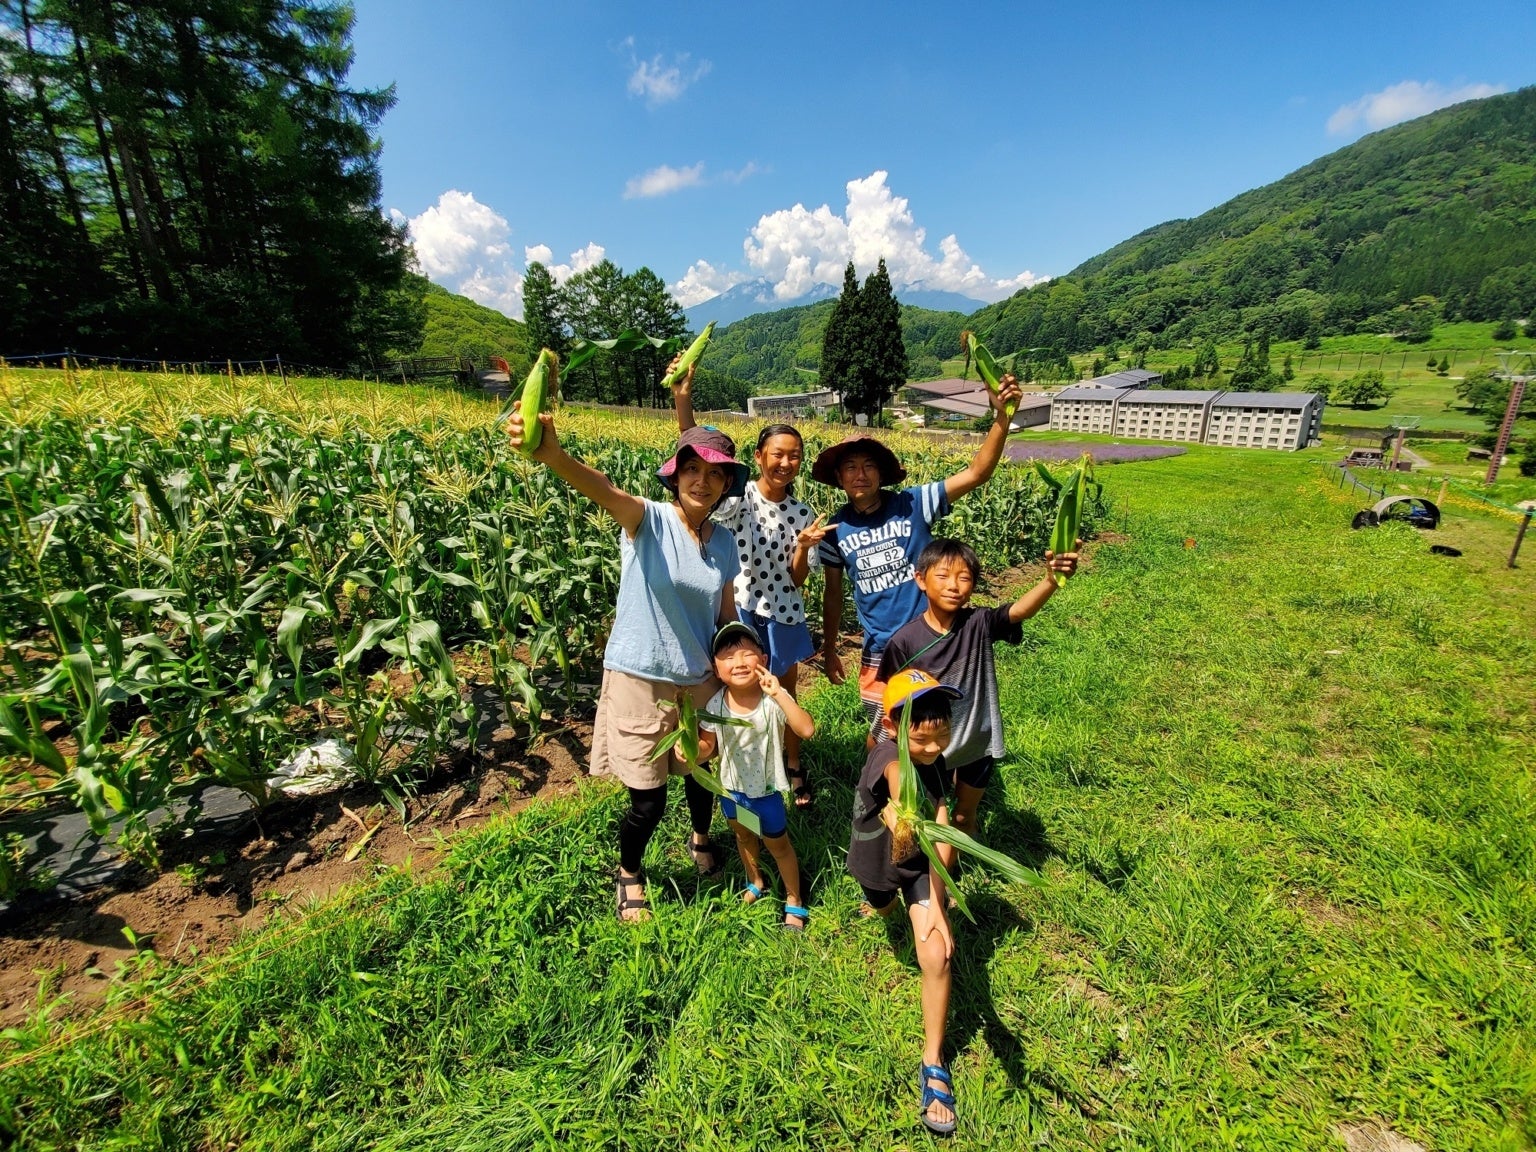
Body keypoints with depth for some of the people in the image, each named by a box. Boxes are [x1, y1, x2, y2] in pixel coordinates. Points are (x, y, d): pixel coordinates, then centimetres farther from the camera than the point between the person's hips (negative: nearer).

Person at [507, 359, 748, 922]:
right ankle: (628, 874, 38)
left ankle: (701, 838, 56)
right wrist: (550, 452, -57)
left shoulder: (724, 544, 0)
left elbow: (728, 619, 8)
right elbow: (604, 490, -37)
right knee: (647, 800, 5)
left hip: (700, 683, 5)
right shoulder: (647, 521, -15)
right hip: (640, 681, -4)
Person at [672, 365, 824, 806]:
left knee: (786, 695, 19)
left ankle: (794, 769, 40)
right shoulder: (738, 498, -12)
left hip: (783, 616, 3)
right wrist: (682, 398, -40)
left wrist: (803, 547, -22)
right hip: (739, 612, -3)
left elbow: (797, 580, -3)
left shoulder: (803, 515, -2)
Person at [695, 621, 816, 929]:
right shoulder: (716, 705, -18)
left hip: (766, 790, -4)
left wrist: (779, 694, -48)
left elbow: (807, 730, -40)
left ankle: (794, 901, 42)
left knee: (778, 844, 17)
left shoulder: (773, 699, -27)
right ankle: (756, 882, 58)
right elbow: (707, 747, -7)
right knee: (744, 837, 29)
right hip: (731, 787, 4)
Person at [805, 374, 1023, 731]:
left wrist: (1001, 416, -30)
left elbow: (975, 474, -18)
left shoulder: (913, 504, -9)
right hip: (880, 652, 2)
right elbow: (833, 593, 8)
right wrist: (829, 649, 13)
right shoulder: (836, 530, -2)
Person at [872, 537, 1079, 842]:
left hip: (977, 742, 1)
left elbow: (1020, 610, -38)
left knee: (964, 817, 24)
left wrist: (1052, 579, -58)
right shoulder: (905, 640, -19)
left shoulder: (979, 624, -18)